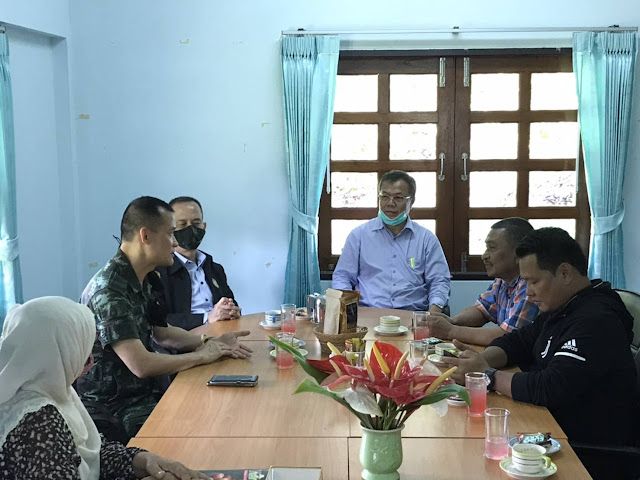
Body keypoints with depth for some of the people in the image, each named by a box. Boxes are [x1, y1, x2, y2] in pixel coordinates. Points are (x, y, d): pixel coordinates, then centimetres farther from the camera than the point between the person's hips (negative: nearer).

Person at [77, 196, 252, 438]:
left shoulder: (140, 281, 9)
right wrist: (202, 355, -15)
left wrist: (211, 342, 3)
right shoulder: (109, 291, -23)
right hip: (113, 408, -9)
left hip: (145, 391, 9)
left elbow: (162, 333, 19)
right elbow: (141, 365, -28)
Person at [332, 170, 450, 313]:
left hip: (413, 313, 1)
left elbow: (439, 281, 11)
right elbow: (342, 277, 14)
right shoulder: (359, 235, 14)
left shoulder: (427, 238, 14)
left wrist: (433, 315, -8)